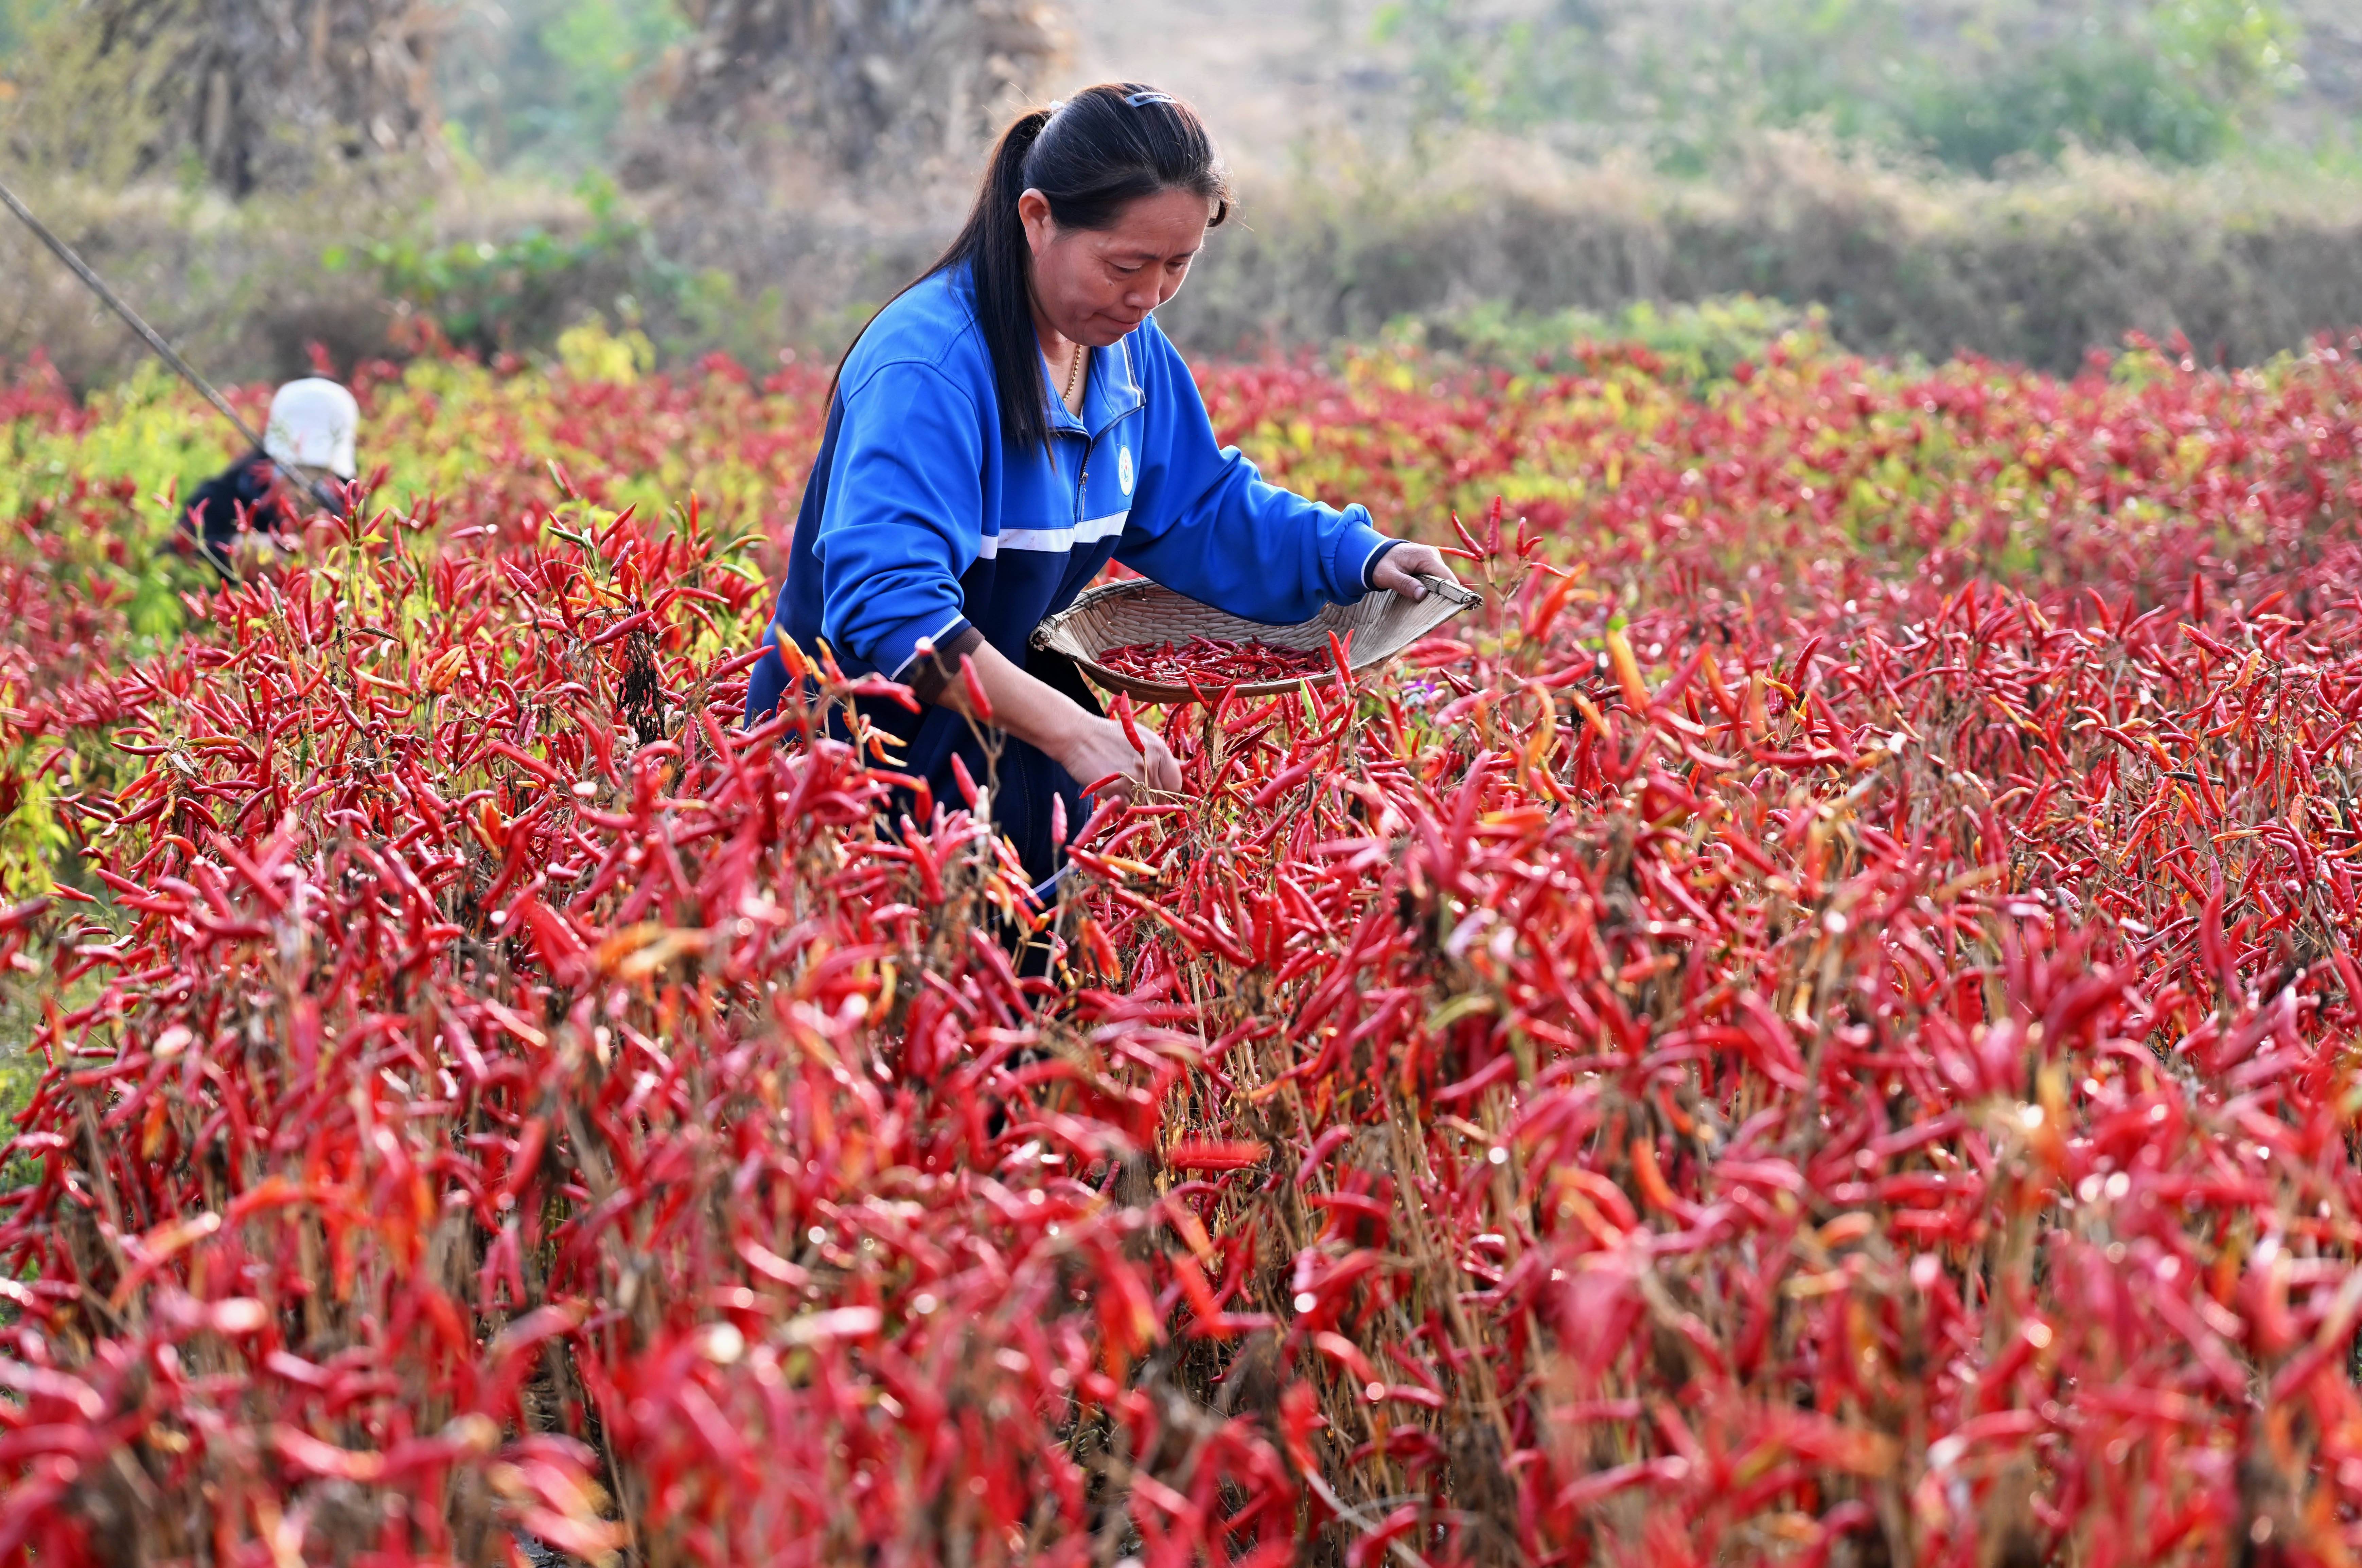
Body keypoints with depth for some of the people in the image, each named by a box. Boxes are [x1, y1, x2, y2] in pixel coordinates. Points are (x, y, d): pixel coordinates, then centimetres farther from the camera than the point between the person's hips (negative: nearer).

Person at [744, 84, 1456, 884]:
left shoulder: (1126, 346, 2)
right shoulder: (927, 367, -27)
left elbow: (1200, 515, 15)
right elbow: (889, 602, -38)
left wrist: (1359, 557, -1)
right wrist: (1069, 730, -45)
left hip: (1006, 750, 8)